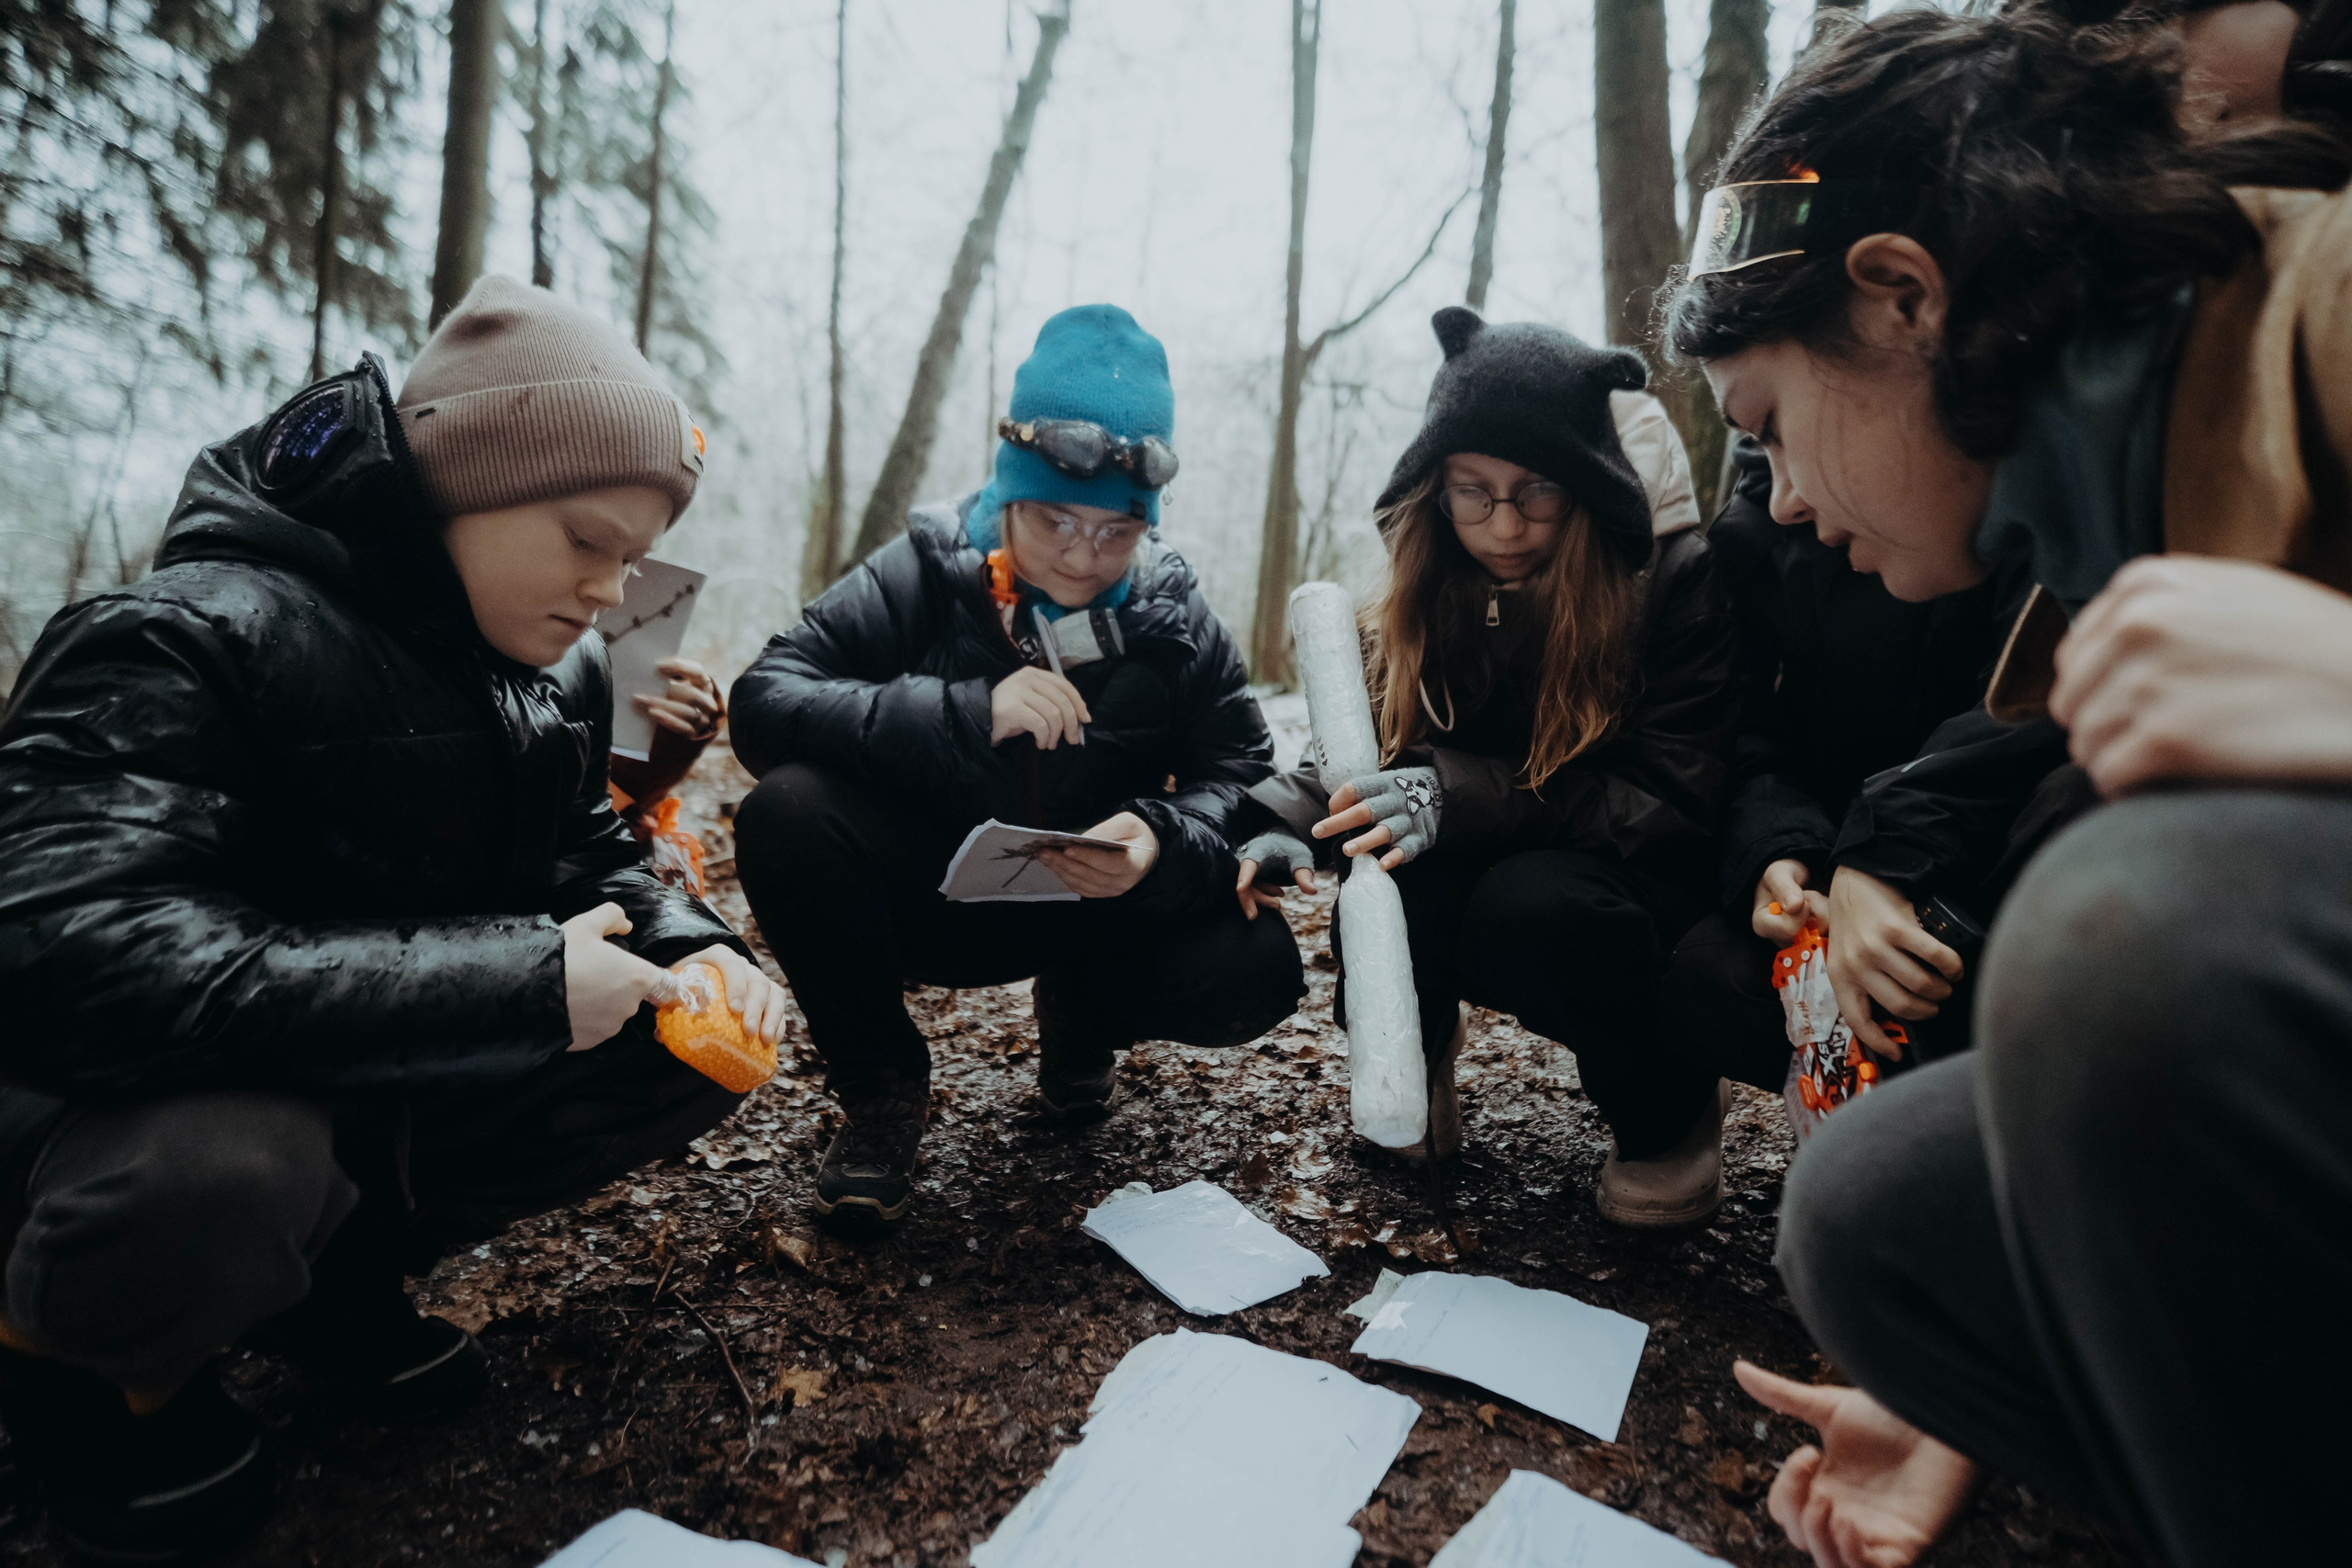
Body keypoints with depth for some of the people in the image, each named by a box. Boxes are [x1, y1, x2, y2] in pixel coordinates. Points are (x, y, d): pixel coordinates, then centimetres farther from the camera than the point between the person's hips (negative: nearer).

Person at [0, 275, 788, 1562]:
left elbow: (590, 858, 8)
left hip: (392, 1080, 7)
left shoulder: (560, 673, -1)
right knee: (223, 1171, -39)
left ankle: (338, 1266, 9)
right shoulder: (185, 643, -24)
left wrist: (684, 945, -16)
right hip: (132, 1104, -6)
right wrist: (516, 983, -38)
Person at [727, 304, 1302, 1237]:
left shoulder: (1174, 619, -5)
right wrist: (966, 712, -37)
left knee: (1258, 970, -24)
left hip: (1093, 911, 2)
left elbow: (1246, 777, -9)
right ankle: (879, 1093, -6)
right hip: (922, 903, -1)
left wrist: (1164, 840, -34)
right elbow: (761, 703, -23)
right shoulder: (923, 576, -12)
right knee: (784, 815, -30)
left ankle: (1081, 1018, 12)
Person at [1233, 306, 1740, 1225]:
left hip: (1644, 888, -2)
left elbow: (1673, 801, -20)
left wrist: (1462, 795, -34)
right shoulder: (1430, 594, -1)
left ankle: (1671, 1111, -3)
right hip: (1453, 887, 3)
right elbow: (1374, 750, -2)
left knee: (1528, 904, -35)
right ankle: (1416, 1050, 2)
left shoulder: (1678, 576, -14)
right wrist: (1294, 825, -26)